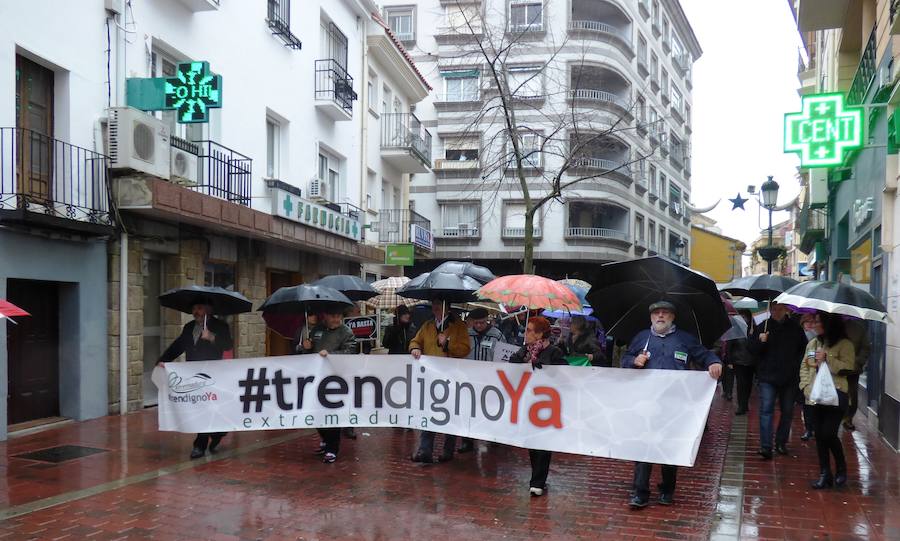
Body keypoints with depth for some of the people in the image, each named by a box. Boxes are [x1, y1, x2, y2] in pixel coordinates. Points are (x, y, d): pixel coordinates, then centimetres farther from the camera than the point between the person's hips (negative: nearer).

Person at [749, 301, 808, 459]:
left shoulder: (795, 327, 3)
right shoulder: (763, 327, -1)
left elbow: (804, 348, 15)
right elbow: (752, 350, -1)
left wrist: (797, 363, 2)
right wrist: (760, 341, -20)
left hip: (790, 379, 3)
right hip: (768, 377, -2)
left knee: (787, 411, 11)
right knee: (766, 410, -10)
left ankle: (781, 443, 24)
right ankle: (765, 447, -13)